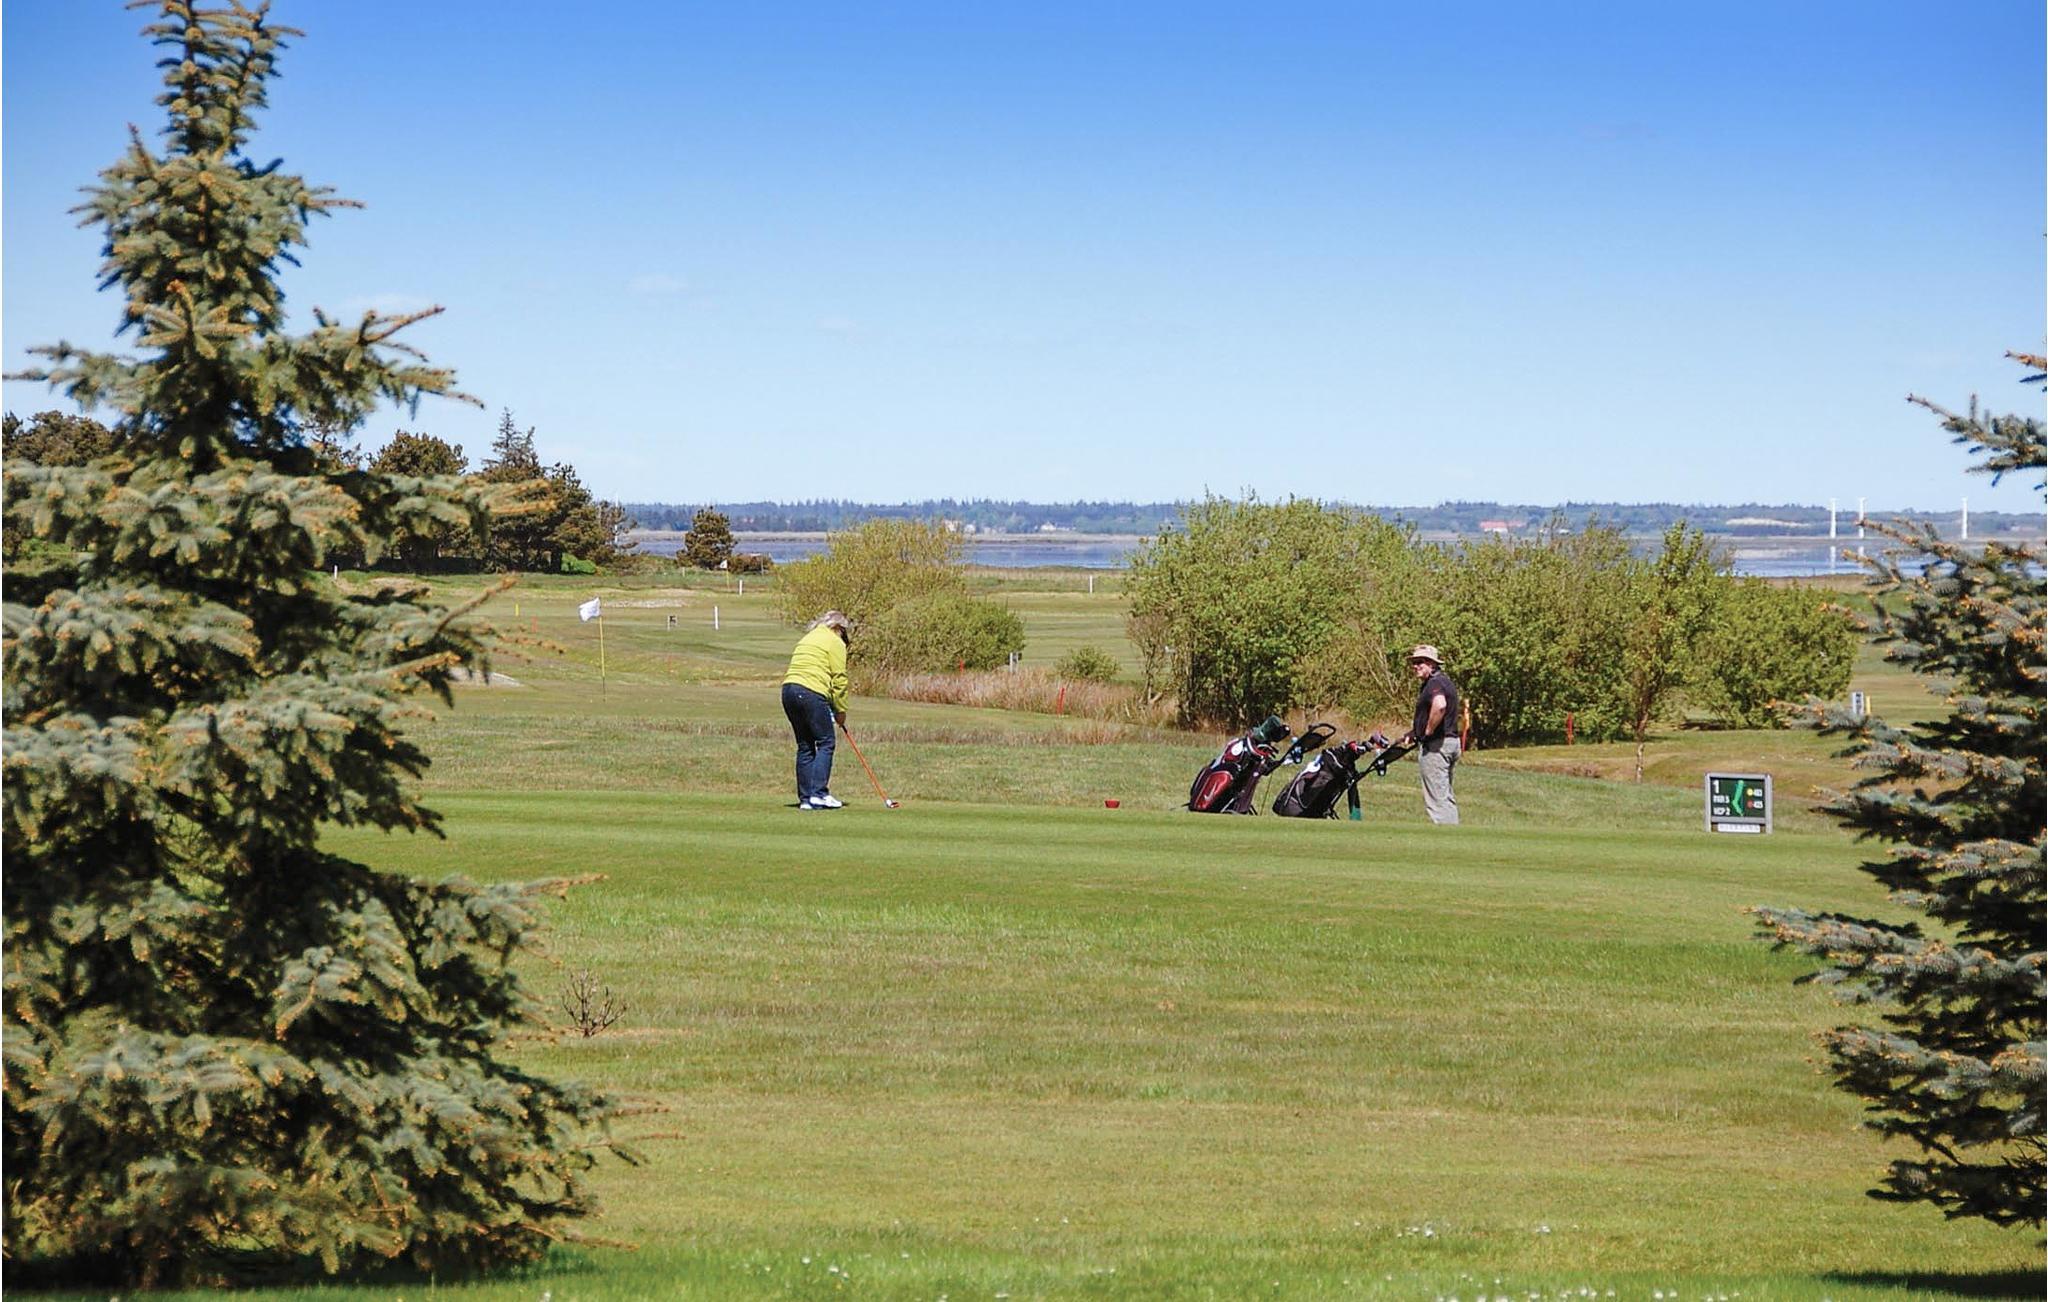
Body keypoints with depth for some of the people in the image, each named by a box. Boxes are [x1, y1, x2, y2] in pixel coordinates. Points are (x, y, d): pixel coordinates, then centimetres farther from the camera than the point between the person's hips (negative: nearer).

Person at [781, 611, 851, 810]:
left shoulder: (806, 639, 27)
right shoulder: (835, 642, 3)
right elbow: (839, 679, -2)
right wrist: (841, 711, 7)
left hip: (789, 688, 8)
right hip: (812, 692, -8)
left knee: (805, 746, 11)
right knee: (825, 743, -2)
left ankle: (805, 798, 9)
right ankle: (819, 793, -12)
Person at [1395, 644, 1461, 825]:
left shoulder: (1435, 683, -15)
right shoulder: (1446, 681, 17)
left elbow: (1440, 705, -36)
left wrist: (1427, 732, -23)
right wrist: (1413, 733, 19)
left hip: (1435, 744, -10)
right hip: (1451, 742, 10)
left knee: (1436, 798, -8)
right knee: (1446, 797, 15)